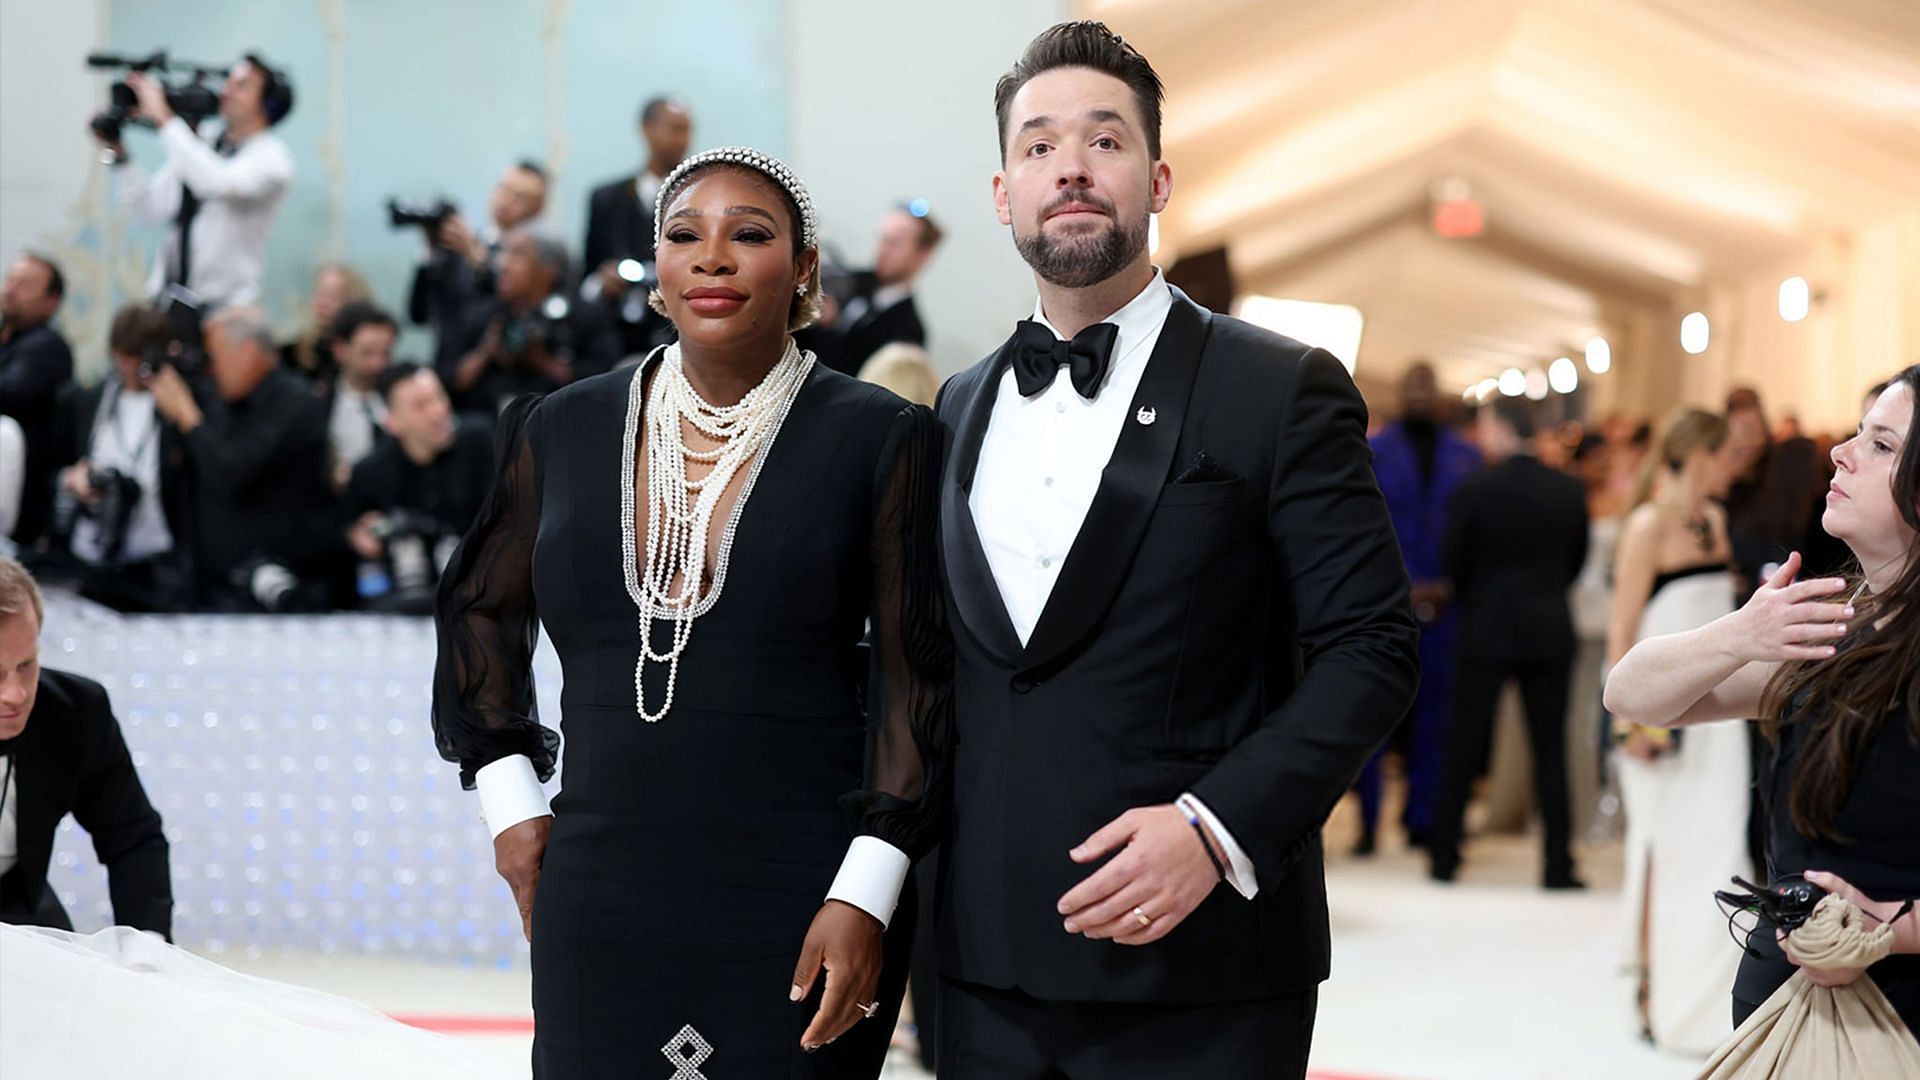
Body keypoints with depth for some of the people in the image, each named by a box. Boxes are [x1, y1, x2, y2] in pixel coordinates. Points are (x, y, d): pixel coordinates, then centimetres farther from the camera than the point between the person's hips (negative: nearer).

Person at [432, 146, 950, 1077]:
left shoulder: (878, 440, -2)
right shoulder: (563, 431, 7)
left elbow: (915, 677, -3)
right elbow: (481, 608, 21)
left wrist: (865, 895, -9)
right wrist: (508, 798, 12)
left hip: (800, 917, -2)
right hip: (599, 911, 3)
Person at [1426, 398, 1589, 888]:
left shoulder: (1474, 490, -11)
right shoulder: (1570, 491, 1)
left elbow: (1451, 562, -4)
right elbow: (1577, 559, 10)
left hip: (1487, 629, -3)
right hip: (1551, 632, 3)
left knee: (1463, 745, 7)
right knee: (1551, 747, 5)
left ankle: (1444, 855, 11)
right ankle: (1558, 862, 3)